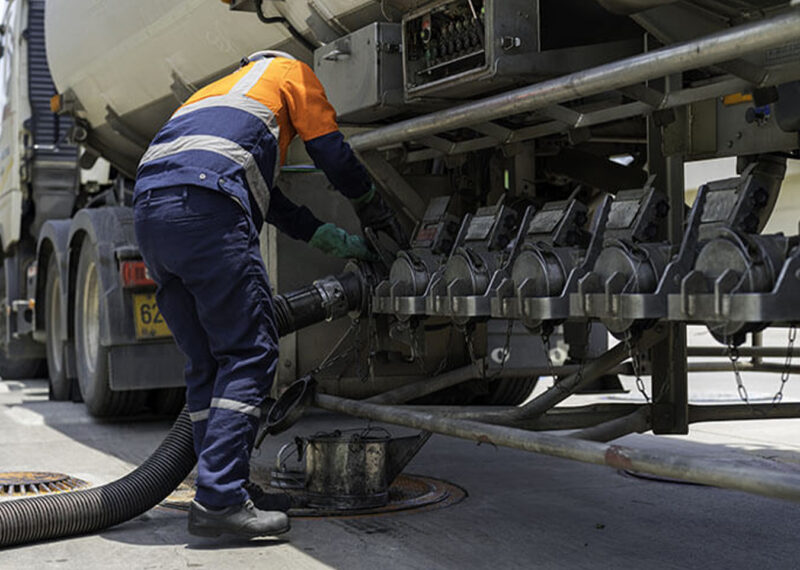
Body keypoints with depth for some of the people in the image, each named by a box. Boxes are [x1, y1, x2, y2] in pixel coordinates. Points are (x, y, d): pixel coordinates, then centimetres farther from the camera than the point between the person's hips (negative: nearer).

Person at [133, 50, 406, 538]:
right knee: (249, 354, -7)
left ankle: (221, 490, 11)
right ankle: (219, 498, -13)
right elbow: (333, 154, 18)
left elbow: (262, 193, 38)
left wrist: (333, 240, 38)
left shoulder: (217, 94, 42)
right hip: (204, 208, -8)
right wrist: (382, 218, 34)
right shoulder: (290, 71, 22)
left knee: (207, 364, 11)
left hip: (149, 211, 8)